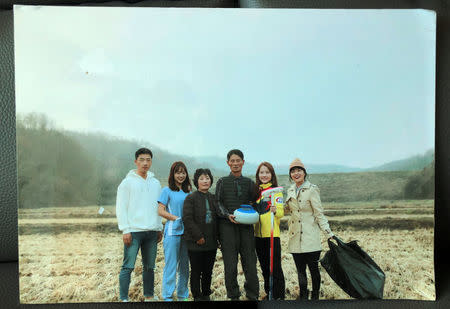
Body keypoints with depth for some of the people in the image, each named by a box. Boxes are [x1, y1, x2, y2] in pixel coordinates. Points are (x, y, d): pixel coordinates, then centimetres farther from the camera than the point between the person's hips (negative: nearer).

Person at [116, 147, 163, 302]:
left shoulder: (156, 183, 13)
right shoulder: (127, 182, -2)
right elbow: (121, 208, -5)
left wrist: (160, 228, 13)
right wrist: (125, 230, -11)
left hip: (152, 232, 5)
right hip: (133, 231, -5)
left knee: (150, 266, 13)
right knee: (128, 266, -4)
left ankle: (149, 296, 25)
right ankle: (123, 299, 6)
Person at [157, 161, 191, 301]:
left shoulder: (188, 191, 13)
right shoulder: (167, 191, -1)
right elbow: (160, 211, -7)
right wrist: (177, 219, -13)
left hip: (186, 232, 5)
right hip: (172, 232, -5)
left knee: (185, 265, 11)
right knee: (171, 265, -3)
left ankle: (183, 295, 23)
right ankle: (168, 296, 8)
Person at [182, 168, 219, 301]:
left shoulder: (213, 198, 11)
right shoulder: (190, 198, -6)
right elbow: (187, 219, -13)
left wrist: (217, 237, 8)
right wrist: (198, 236, -15)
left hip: (211, 242, 5)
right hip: (195, 243, -5)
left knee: (208, 271, 12)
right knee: (196, 271, 5)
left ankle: (206, 294, 28)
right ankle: (197, 296, 18)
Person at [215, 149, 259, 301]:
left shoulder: (249, 182, 13)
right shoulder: (222, 182, 8)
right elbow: (218, 203, 3)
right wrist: (228, 215, -14)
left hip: (246, 226, 2)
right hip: (227, 226, -1)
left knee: (250, 262, 1)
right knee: (230, 264, 0)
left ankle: (252, 295, 15)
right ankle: (233, 295, 14)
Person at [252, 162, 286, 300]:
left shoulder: (276, 191, -5)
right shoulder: (256, 191, 11)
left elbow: (281, 212, -15)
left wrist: (275, 210, -35)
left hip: (272, 234, -6)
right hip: (258, 234, 6)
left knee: (275, 267, -1)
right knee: (264, 267, 16)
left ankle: (279, 295, 12)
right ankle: (269, 293, 30)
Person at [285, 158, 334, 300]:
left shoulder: (312, 189, -7)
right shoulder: (290, 190, 11)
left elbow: (319, 214, -6)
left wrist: (329, 233, -11)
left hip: (310, 236, -5)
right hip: (295, 237, 5)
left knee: (313, 268, 3)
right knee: (300, 270, 11)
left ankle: (315, 296, 19)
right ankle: (303, 296, 23)